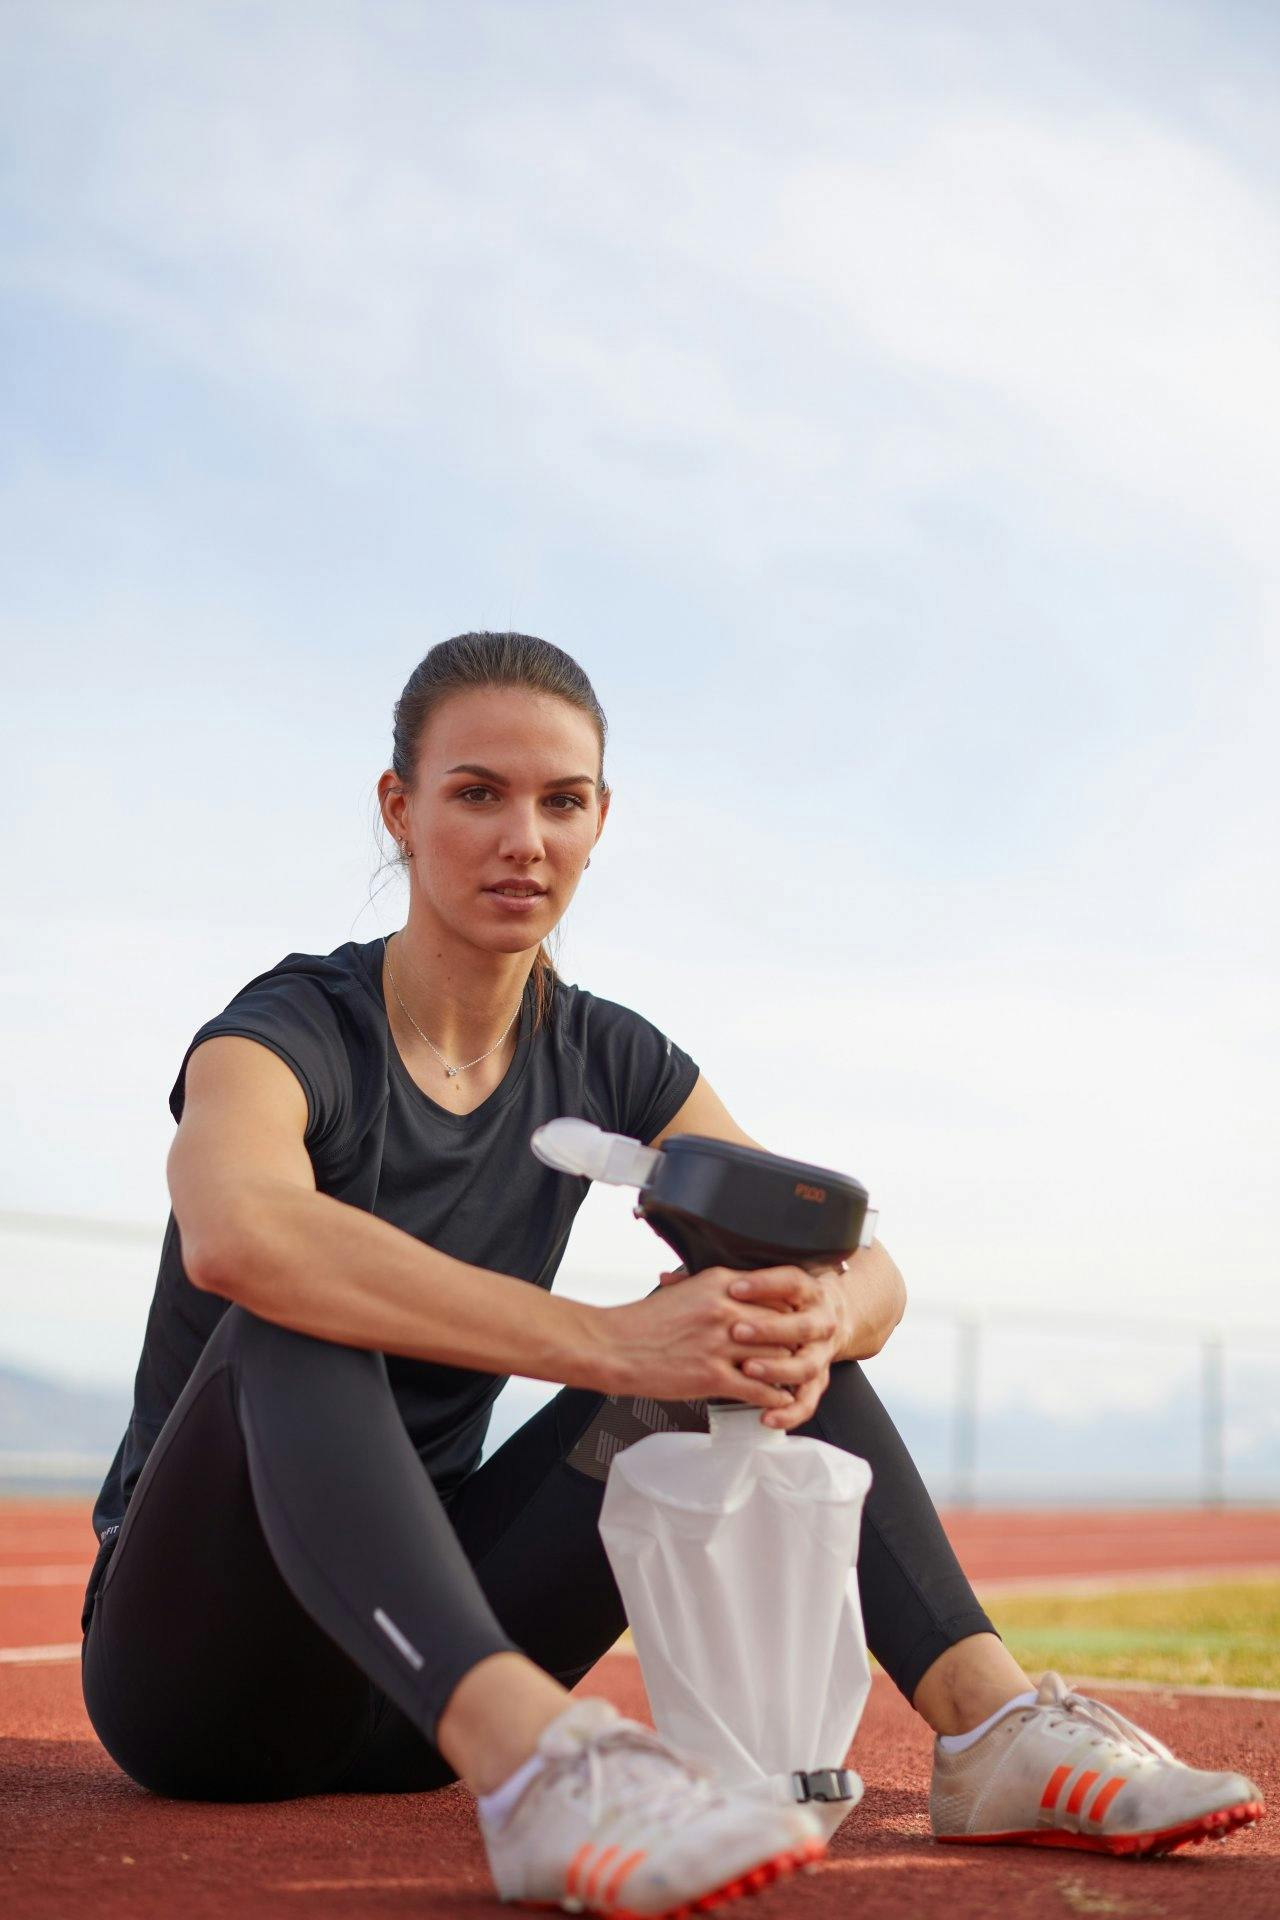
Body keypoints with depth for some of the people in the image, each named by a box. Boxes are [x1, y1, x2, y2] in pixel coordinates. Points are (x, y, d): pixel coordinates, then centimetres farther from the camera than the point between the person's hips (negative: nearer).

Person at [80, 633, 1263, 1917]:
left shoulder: (605, 1063, 5)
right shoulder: (293, 1034, -14)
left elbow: (867, 1270, -2)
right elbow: (233, 1231, -40)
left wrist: (816, 1317, -27)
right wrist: (604, 1341, -42)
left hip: (418, 1685, 6)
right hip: (188, 1658, -5)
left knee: (752, 1321, -5)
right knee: (300, 1317, -34)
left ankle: (992, 1721, -21)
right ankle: (532, 1761, -55)